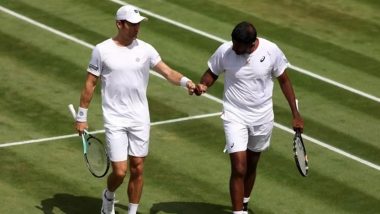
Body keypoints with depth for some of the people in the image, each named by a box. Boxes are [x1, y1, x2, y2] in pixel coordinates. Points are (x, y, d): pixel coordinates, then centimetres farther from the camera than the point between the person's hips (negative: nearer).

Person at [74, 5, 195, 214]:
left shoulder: (145, 49, -1)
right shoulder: (102, 50, -6)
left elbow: (168, 72, -6)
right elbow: (90, 84, 0)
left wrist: (185, 81, -27)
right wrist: (81, 116, 1)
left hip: (140, 119, 3)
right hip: (115, 120, -3)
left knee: (137, 169, 6)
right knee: (120, 171, -7)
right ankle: (109, 195, 26)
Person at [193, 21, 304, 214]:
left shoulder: (271, 51, -14)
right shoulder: (224, 51, -16)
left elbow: (284, 81, -1)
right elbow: (211, 74, 2)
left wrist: (295, 114, 1)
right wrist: (203, 85, -21)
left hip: (262, 118, 2)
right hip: (235, 117, -2)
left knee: (251, 166, 18)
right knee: (239, 169, -12)